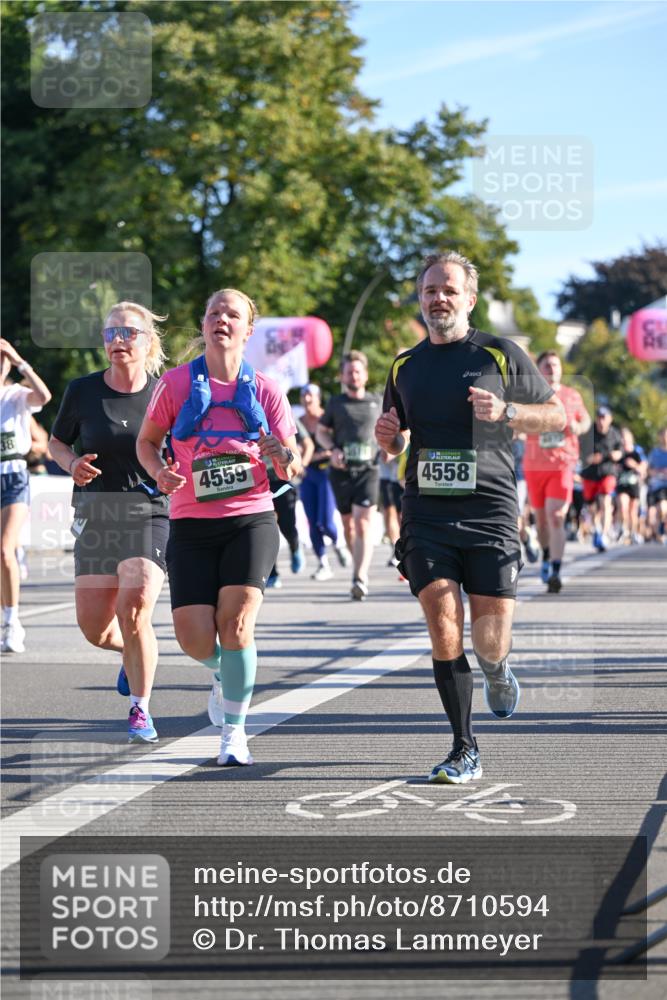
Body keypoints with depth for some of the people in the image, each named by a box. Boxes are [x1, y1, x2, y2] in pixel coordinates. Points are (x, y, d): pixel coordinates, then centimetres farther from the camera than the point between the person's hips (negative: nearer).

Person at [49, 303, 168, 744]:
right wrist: (73, 464, -8)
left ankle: (141, 710, -2)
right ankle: (132, 650, 40)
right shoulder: (83, 391, 0)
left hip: (151, 515, -3)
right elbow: (57, 442, 14)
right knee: (94, 629, 3)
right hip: (97, 517, 3)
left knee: (134, 612, -20)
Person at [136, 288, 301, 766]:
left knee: (236, 624, -17)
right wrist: (160, 471, -7)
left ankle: (235, 731, 1)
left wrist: (283, 457, -16)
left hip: (251, 519, -1)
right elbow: (147, 441, 14)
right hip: (192, 525, 1)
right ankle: (223, 673, 31)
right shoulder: (177, 383, 2)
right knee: (195, 640, -8)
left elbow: (293, 469, 8)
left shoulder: (265, 390, 4)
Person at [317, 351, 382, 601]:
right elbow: (321, 431, 15)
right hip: (341, 470, 2)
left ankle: (359, 580, -25)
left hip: (368, 470, -2)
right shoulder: (336, 403, 8)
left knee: (364, 524, -15)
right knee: (348, 524, 10)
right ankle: (361, 568, 31)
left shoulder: (376, 402, 9)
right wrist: (332, 449, -4)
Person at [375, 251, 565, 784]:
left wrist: (506, 411, -10)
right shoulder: (406, 366, 14)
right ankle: (465, 750, -2)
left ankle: (496, 671, 35)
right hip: (427, 514, 2)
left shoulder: (501, 354, 4)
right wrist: (388, 436, 2)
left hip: (490, 512, -2)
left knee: (490, 639, -4)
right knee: (444, 630, -11)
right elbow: (395, 443, 26)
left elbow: (557, 415, 8)